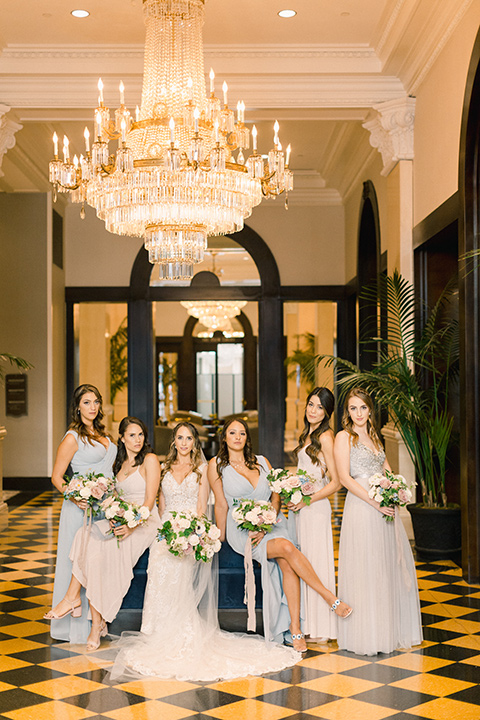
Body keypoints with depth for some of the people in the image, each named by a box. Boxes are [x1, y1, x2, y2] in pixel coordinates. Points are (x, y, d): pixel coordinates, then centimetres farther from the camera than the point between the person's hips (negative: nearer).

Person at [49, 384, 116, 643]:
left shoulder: (103, 434, 14)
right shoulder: (72, 438, -7)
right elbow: (56, 477, -8)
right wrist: (75, 497, -23)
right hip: (82, 508, -7)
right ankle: (77, 626, 6)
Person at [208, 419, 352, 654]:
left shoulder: (262, 462, 12)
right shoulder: (217, 465, 3)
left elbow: (276, 497, 7)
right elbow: (221, 505, 1)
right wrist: (220, 539, -1)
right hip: (242, 529, -3)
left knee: (287, 564, -25)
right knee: (287, 548, -28)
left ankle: (295, 627, -22)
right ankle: (330, 599, -22)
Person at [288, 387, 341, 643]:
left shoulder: (325, 437, -12)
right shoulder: (307, 435, 13)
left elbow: (336, 482, -14)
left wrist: (307, 500, -15)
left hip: (316, 507, -8)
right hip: (301, 507, 8)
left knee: (316, 563, -3)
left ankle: (321, 630, 6)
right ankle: (308, 624, 20)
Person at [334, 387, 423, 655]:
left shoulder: (374, 437, 17)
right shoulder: (344, 437, -4)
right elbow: (345, 478, -12)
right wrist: (375, 502, -18)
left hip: (384, 507, 7)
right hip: (360, 506, -7)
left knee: (391, 566, 9)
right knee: (364, 570, -3)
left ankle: (390, 631, 21)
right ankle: (366, 635, 6)